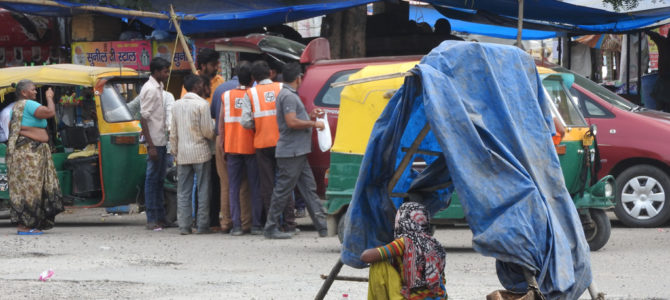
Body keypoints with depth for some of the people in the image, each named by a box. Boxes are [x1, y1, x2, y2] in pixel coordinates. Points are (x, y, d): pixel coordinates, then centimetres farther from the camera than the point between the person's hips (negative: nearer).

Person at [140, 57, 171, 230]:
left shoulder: (158, 87, 15)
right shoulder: (150, 89, -14)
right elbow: (144, 118, -18)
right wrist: (150, 145, -22)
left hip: (162, 141, 9)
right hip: (155, 142, -9)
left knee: (159, 179, 12)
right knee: (152, 179, -5)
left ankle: (160, 217, 17)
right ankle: (152, 219, -1)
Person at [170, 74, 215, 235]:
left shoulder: (177, 105, 9)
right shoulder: (202, 104, -9)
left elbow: (173, 133, 11)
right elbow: (208, 131, -10)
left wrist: (174, 152, 17)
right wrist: (212, 137, 11)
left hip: (182, 154, 5)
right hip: (200, 152, -5)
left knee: (183, 191, 5)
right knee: (203, 190, 1)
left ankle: (184, 226, 2)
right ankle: (202, 225, 0)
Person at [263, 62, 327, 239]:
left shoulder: (290, 95, 18)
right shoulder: (288, 96, -15)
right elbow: (292, 122, -24)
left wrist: (311, 116, 12)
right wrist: (314, 124, -14)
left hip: (298, 152, 11)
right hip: (291, 152, -11)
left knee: (309, 188, 8)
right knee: (282, 190, -5)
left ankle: (322, 226, 8)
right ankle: (271, 229, 1)